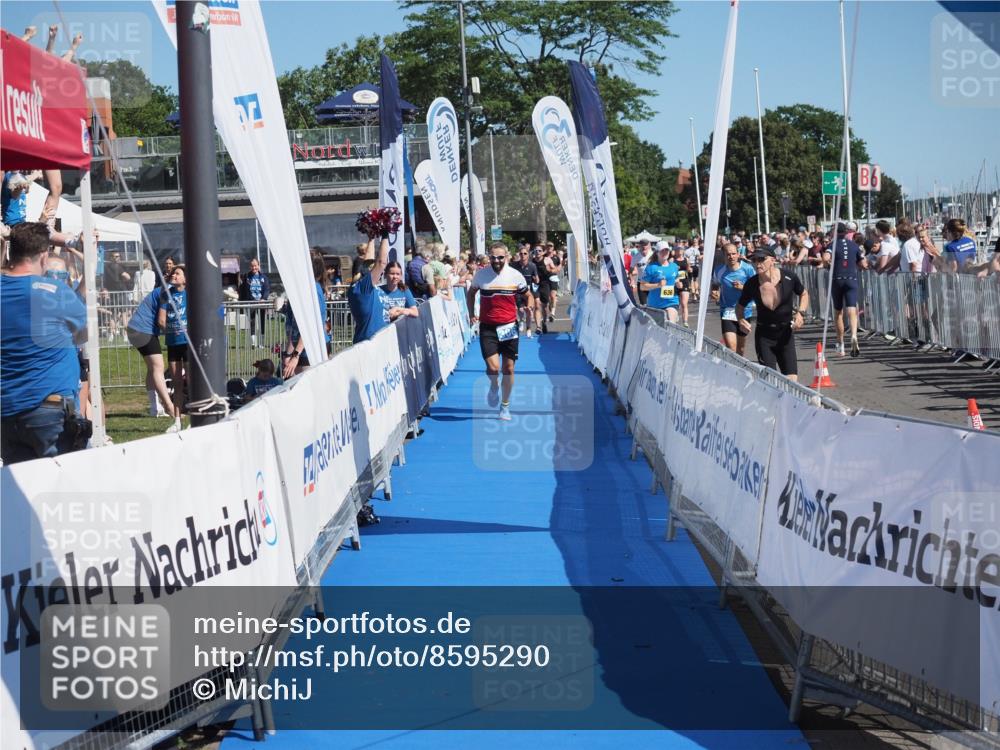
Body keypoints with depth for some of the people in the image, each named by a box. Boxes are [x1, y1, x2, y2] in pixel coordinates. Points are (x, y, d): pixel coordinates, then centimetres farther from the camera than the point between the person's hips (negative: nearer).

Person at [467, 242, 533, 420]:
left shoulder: (516, 276, -3)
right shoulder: (481, 274, -2)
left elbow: (529, 296, 10)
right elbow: (470, 293, 16)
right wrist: (472, 313, 5)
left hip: (509, 327, 1)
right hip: (487, 328, -1)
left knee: (508, 368, 5)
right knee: (493, 367, -16)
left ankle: (505, 406, 23)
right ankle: (494, 386, 21)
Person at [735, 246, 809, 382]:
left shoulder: (789, 277, -13)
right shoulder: (751, 284, -12)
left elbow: (804, 294, 7)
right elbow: (740, 306, 6)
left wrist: (800, 313, -9)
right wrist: (741, 320, -14)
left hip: (786, 334, 0)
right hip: (764, 335, 0)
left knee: (792, 380, -5)